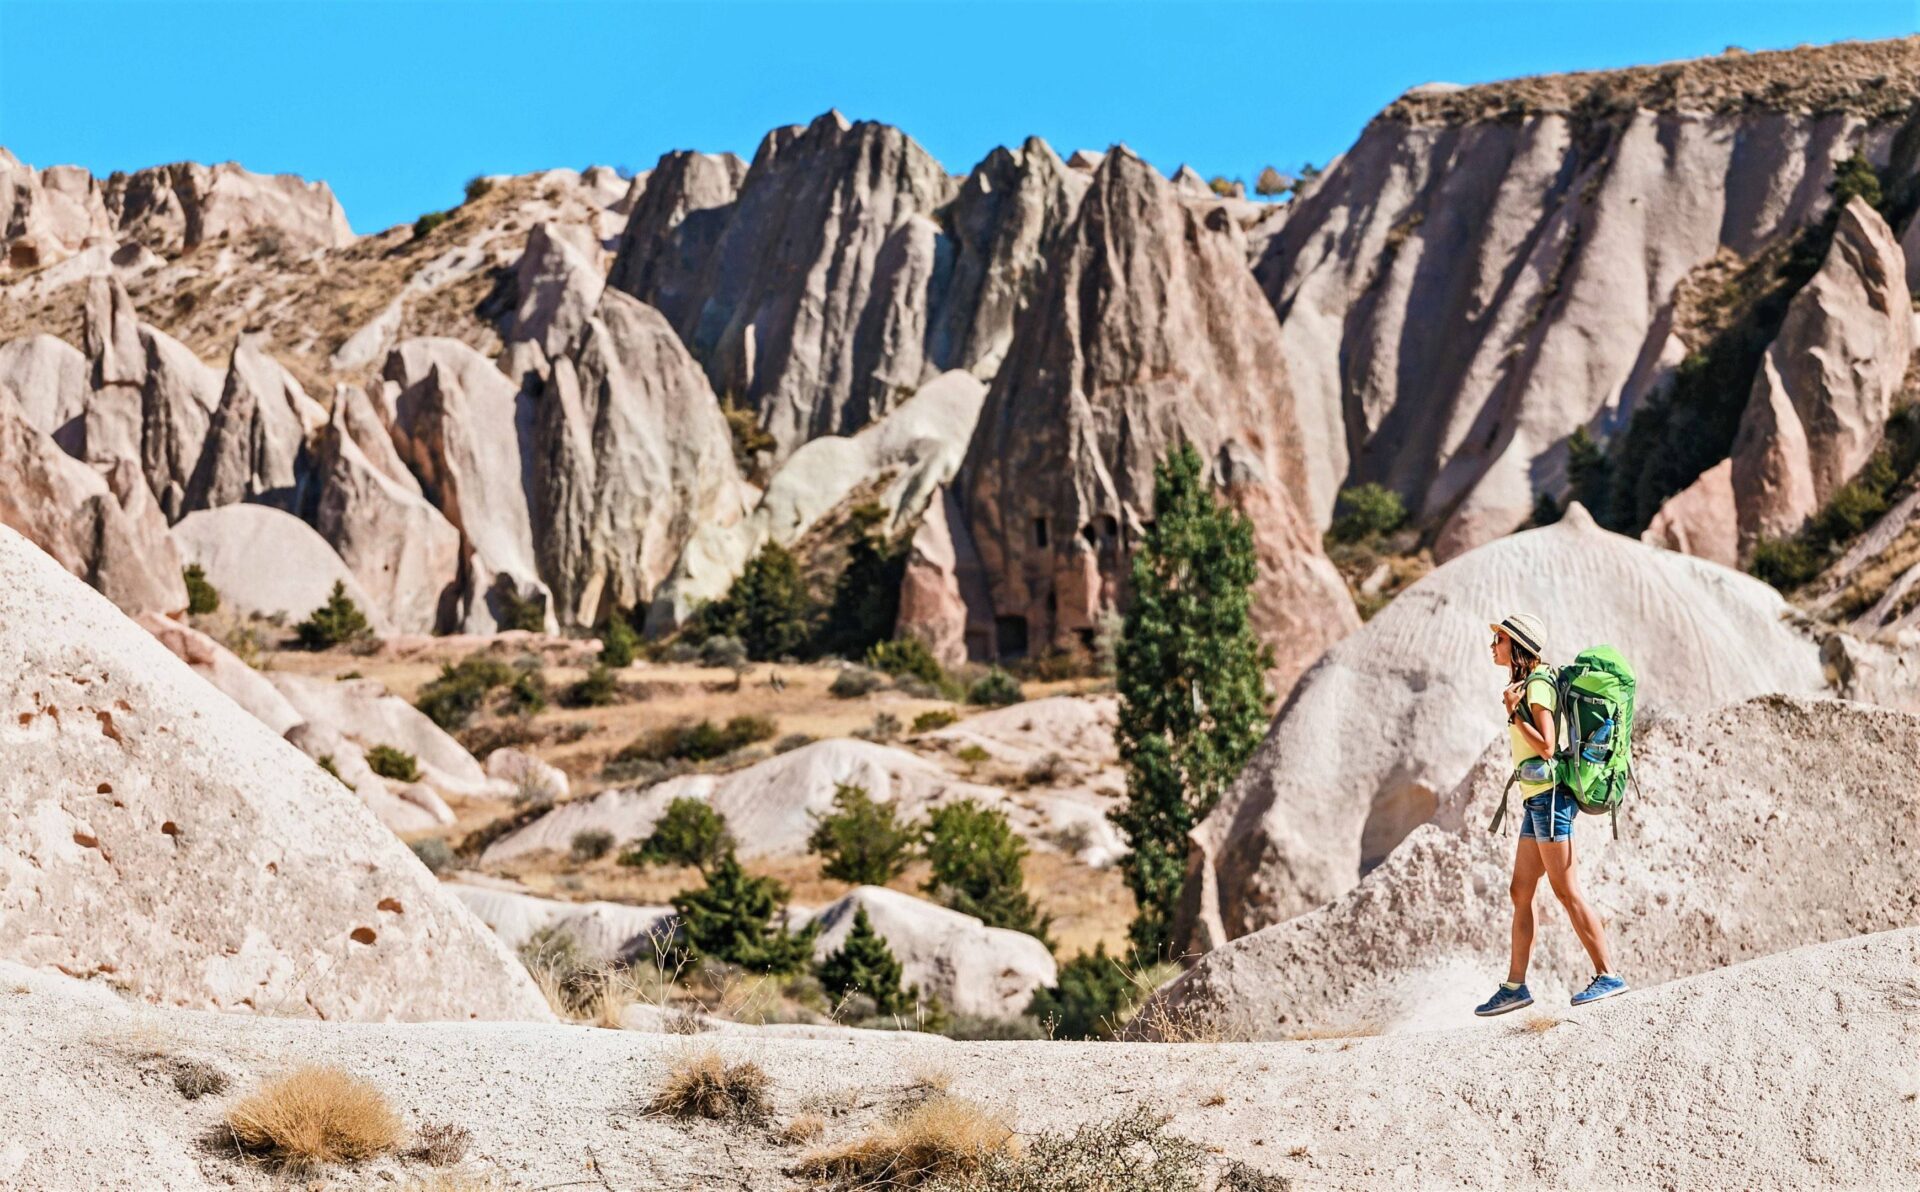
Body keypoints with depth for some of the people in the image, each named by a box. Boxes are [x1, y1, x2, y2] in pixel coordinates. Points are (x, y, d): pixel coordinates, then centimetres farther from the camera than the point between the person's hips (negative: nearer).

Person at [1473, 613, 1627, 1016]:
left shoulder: (1537, 685, -12)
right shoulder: (1527, 684, 17)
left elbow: (1546, 746, -19)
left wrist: (1513, 711, -18)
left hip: (1549, 797, -10)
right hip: (1535, 800, 10)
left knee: (1566, 891, -9)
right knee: (1521, 893, 9)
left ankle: (1608, 975, -5)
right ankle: (1514, 986, 12)